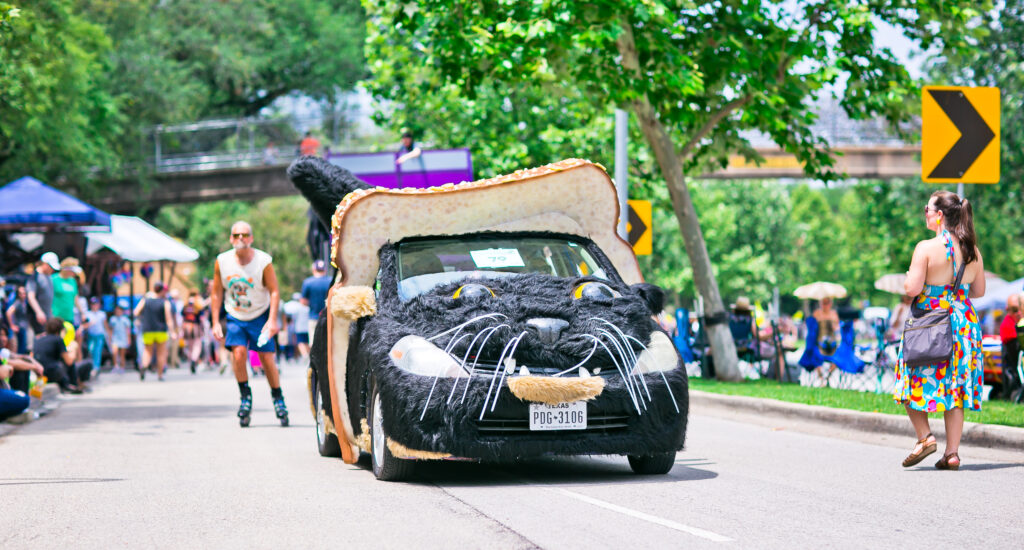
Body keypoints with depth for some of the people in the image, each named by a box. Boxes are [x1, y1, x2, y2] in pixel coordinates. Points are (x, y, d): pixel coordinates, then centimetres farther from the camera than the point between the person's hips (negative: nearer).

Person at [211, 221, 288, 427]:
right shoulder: (222, 262, -7)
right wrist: (216, 323, -1)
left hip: (260, 316, -1)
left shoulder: (264, 261, -15)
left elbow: (274, 292, -11)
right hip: (235, 317, 1)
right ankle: (245, 397, -2)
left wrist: (272, 320, -20)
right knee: (238, 352, -19)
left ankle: (278, 397, 15)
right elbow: (217, 294, 2)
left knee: (267, 359, -5)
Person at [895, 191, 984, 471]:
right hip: (964, 322, 5)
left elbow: (912, 288, -17)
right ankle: (952, 452, 5)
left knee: (914, 382, 10)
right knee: (955, 387, 8)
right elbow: (979, 290, 11)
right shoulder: (972, 250, 4)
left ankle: (925, 437, -5)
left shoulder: (926, 248, -14)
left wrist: (909, 278, 4)